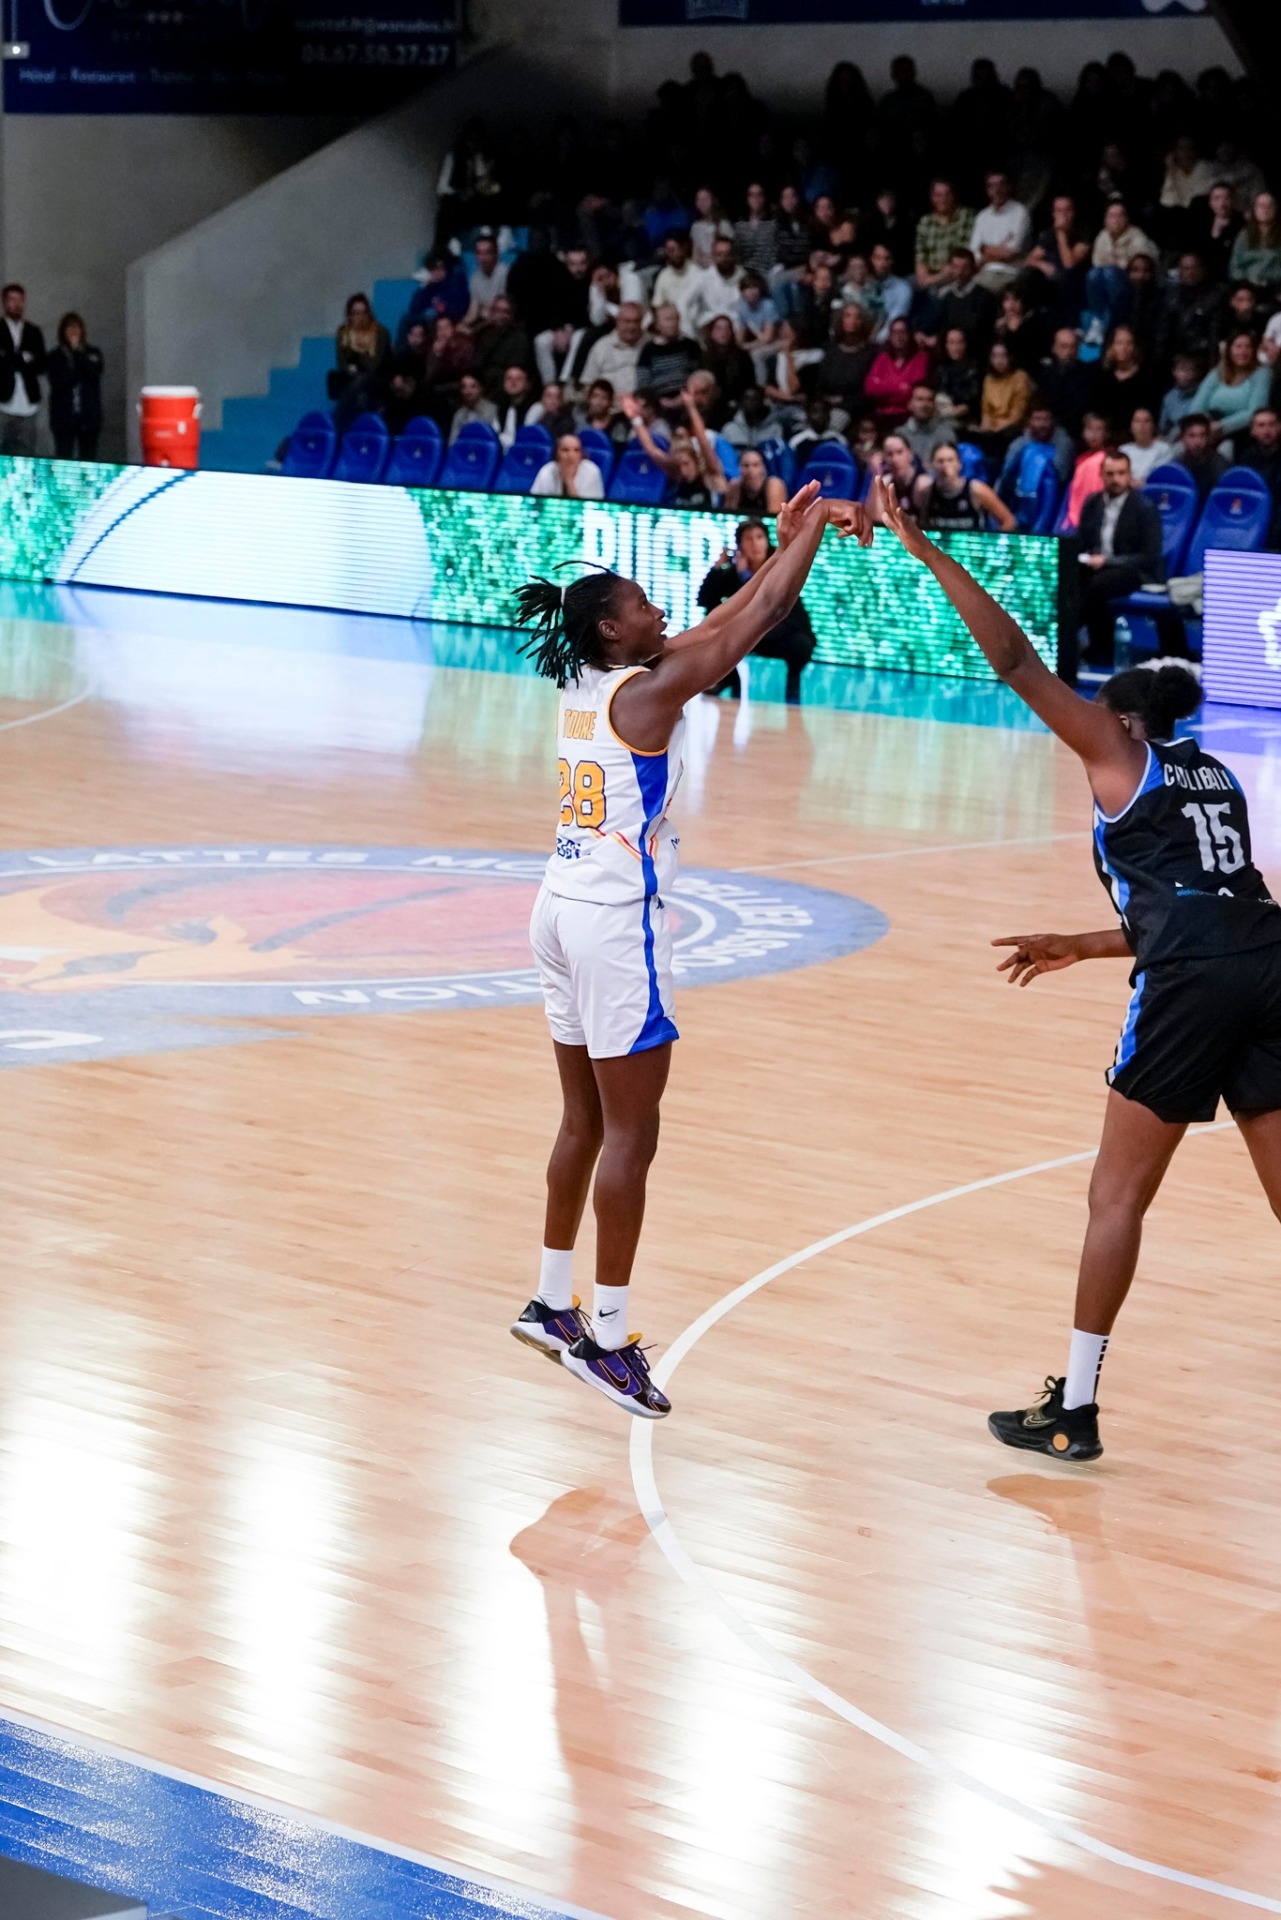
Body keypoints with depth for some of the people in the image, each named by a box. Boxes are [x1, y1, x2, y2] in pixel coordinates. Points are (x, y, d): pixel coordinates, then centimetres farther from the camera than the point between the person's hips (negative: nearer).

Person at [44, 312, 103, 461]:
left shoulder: (94, 354, 10)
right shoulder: (55, 357, 6)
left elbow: (94, 373, -9)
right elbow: (57, 382, -8)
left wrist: (77, 351, -7)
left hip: (89, 416, 1)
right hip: (64, 416, -1)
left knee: (89, 459, 0)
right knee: (63, 460, -7)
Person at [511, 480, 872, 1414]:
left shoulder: (586, 683, 8)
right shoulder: (646, 693, -15)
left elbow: (718, 627, 18)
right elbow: (761, 621, -13)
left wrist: (786, 540, 18)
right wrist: (815, 527, -3)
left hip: (565, 910, 9)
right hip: (618, 924, -9)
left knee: (586, 1120, 18)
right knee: (630, 1132, -3)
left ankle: (553, 1302, 26)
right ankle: (607, 1336, 0)